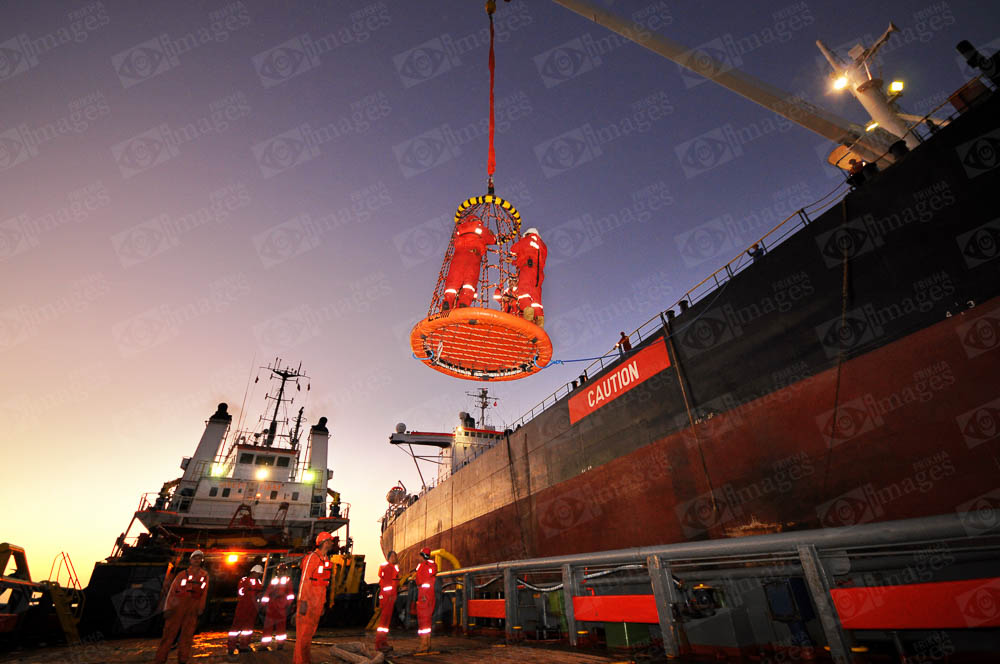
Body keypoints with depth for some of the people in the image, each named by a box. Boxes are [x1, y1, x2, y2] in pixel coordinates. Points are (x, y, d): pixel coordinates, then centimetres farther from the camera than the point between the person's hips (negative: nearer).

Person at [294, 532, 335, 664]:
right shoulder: (312, 557, -15)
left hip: (318, 601, 8)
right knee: (304, 631, -2)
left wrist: (323, 603, 18)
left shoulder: (326, 560, 12)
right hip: (308, 601, -8)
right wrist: (303, 602, -22)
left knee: (310, 631, 14)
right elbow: (304, 580, -18)